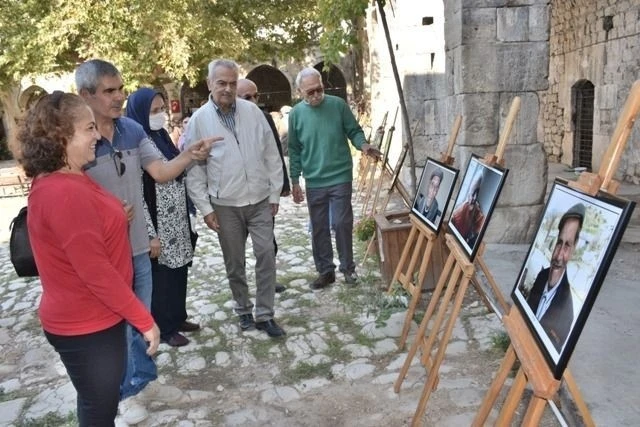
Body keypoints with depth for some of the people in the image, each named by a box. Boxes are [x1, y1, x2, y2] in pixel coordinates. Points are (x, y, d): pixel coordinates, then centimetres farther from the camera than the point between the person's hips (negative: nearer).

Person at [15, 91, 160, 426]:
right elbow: (95, 271, -27)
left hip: (88, 319, 10)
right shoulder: (64, 193, -28)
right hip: (87, 326, -10)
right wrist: (143, 320, -21)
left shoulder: (60, 182, 5)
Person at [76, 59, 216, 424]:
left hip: (138, 246, 6)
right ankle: (126, 391, 31)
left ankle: (145, 377, 43)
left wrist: (189, 155, -23)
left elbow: (161, 172, -5)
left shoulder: (133, 130, -1)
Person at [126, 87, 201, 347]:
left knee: (178, 272, 17)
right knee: (161, 277, 6)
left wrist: (187, 217, 15)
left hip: (178, 224, 8)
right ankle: (165, 328, 23)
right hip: (158, 227, -8)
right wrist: (150, 235, -19)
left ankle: (178, 318, 34)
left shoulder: (162, 137, 8)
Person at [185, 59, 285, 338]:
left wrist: (275, 194, 2)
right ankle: (244, 310, 30)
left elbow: (271, 155, 3)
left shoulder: (253, 112, -1)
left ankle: (264, 314, 12)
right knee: (234, 263, 11)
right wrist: (205, 208, -6)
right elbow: (194, 168, -3)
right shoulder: (199, 120, -5)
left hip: (260, 200, 1)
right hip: (225, 205, -1)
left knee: (266, 256, 0)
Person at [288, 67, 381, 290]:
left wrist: (363, 145, -19)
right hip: (314, 182, 2)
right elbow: (294, 150, 7)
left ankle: (348, 267, 19)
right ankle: (325, 271, 23)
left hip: (340, 177, -2)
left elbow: (354, 131, 4)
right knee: (318, 228, 8)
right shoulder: (296, 113, 1)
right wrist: (295, 181, 5)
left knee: (342, 223, 0)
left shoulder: (338, 104, -3)